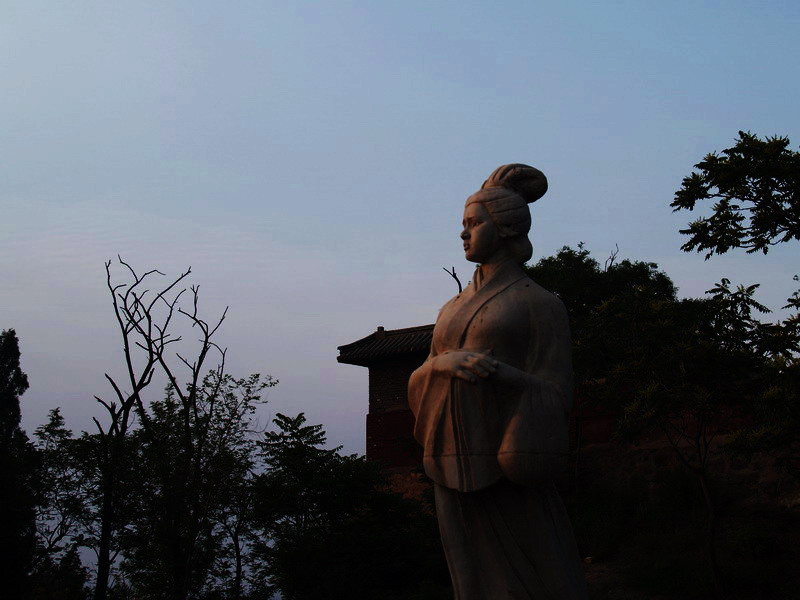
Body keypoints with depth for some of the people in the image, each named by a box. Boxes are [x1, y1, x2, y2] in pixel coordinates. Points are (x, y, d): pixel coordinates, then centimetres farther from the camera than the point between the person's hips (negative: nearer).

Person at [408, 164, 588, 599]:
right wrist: (444, 362, -10)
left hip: (505, 467, -5)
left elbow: (554, 396, -6)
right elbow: (420, 381, 12)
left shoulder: (541, 304, 0)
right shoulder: (454, 310, 18)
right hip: (456, 468, 5)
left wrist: (498, 373, -22)